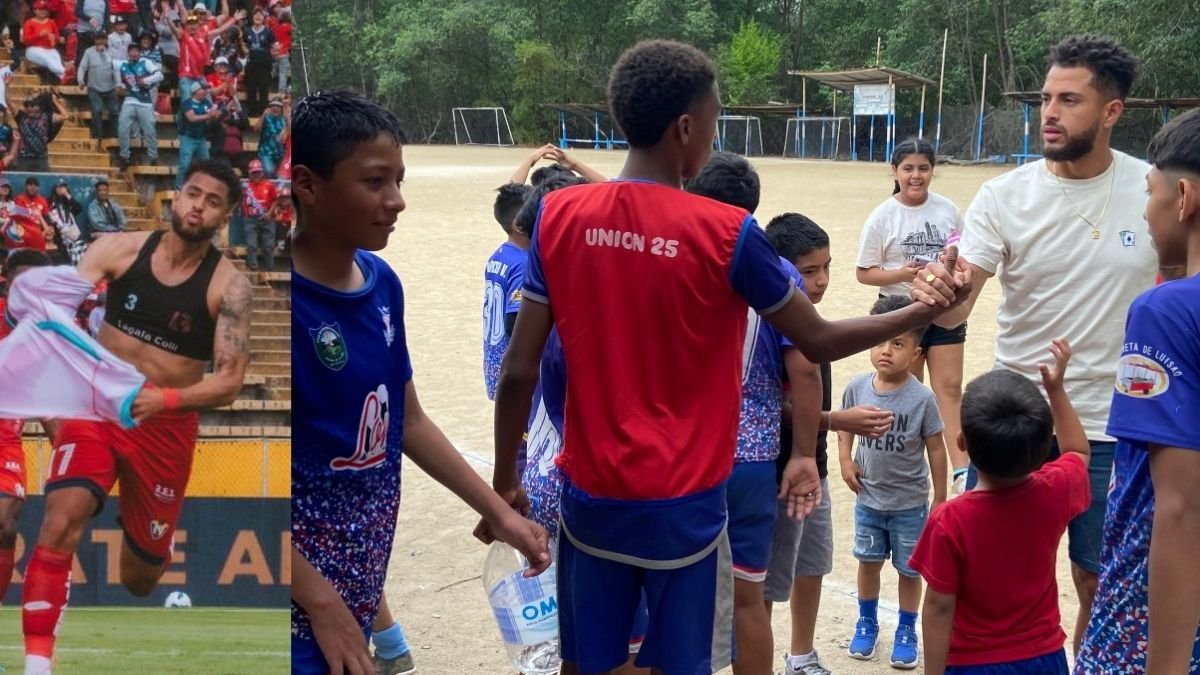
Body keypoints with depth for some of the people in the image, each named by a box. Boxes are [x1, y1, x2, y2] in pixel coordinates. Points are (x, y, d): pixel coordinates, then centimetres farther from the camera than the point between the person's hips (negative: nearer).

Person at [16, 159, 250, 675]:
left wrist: (165, 399, -31)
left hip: (168, 425, 0)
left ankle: (157, 543, 51)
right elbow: (57, 298, -11)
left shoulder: (228, 287, -11)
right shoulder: (121, 248, -6)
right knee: (61, 520, -26)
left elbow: (228, 382, -16)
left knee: (138, 580, 12)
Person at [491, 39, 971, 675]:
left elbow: (519, 372, -3)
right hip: (682, 506, -3)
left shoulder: (558, 216, -5)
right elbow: (820, 341, -2)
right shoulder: (727, 234, -13)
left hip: (591, 498, 3)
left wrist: (504, 480, 10)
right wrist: (926, 310, 11)